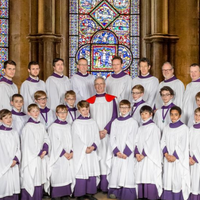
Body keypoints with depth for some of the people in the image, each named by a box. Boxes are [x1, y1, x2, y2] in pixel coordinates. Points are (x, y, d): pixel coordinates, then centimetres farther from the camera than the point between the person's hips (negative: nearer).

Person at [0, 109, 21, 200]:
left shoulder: (14, 133, 11)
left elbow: (18, 148, 11)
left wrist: (16, 160, -6)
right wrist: (9, 163, -8)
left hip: (14, 166, 4)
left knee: (14, 188, 5)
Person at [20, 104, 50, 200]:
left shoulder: (41, 126, 11)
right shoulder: (28, 127, -10)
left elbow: (46, 139, 10)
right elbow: (28, 143, -13)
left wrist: (44, 150, -7)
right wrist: (39, 153, -8)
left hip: (41, 157, 6)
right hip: (31, 158, -6)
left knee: (40, 179, 9)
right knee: (31, 180, -4)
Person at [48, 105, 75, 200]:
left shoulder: (68, 126, 12)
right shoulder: (53, 127, -6)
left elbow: (71, 140, 10)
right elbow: (55, 143, -10)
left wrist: (71, 152, -4)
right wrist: (64, 153, -13)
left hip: (68, 156, 5)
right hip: (58, 156, -5)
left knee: (68, 174, 6)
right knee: (58, 175, -4)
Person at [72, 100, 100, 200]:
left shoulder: (93, 122, 10)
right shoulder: (76, 123, -3)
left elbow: (97, 137, 6)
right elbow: (76, 139, -8)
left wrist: (93, 146, -10)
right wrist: (85, 148, -15)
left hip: (92, 152, 4)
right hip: (80, 153, -4)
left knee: (92, 172, 5)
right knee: (81, 172, -3)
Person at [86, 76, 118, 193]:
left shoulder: (111, 99, 6)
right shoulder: (90, 101, 10)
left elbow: (114, 116, 1)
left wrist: (105, 130, -10)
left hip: (108, 133, -1)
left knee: (106, 157, -7)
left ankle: (105, 185, -5)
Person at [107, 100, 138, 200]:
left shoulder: (133, 122, 0)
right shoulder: (115, 122, 10)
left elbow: (132, 140, -5)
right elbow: (112, 139, 5)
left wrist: (126, 152, -12)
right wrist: (117, 151, -8)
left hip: (128, 153, -3)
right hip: (117, 153, 3)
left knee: (127, 172, -8)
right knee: (115, 172, 3)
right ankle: (114, 192, 13)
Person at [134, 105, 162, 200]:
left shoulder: (153, 127, -3)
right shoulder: (140, 128, 18)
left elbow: (151, 143, -10)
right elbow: (137, 141, 11)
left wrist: (143, 154, -13)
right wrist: (137, 153, -5)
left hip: (150, 157, -6)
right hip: (140, 157, 6)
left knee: (150, 177, -9)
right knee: (140, 177, 4)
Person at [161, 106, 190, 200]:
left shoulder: (184, 128, -4)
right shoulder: (166, 128, 9)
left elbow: (183, 145, -8)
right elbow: (163, 142, 7)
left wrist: (175, 156, -13)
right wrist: (166, 154, -8)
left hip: (178, 159, -4)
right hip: (168, 158, 4)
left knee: (178, 180, -4)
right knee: (168, 179, 5)